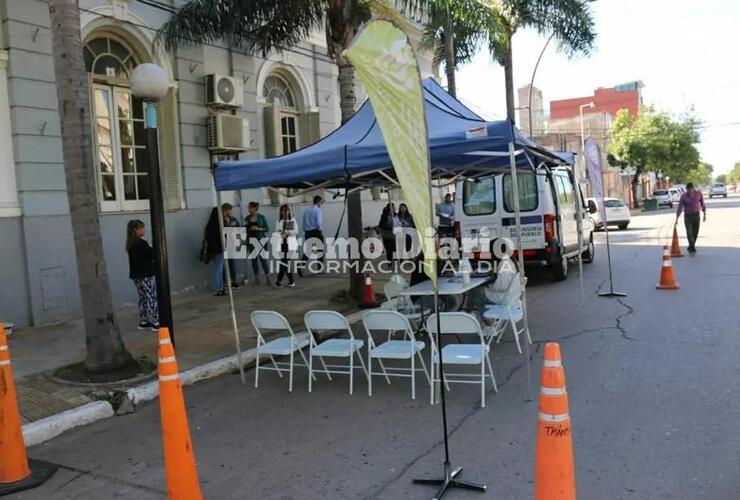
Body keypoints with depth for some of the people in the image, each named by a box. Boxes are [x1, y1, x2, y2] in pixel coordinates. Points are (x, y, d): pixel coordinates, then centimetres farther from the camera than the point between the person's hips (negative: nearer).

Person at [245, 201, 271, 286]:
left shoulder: (261, 217, -2)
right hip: (251, 241, 3)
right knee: (254, 259, 6)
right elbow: (245, 230, 11)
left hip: (261, 240, -3)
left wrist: (258, 228, -17)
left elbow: (267, 229, -1)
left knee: (263, 258, -6)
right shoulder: (247, 218, 7)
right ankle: (257, 278, 13)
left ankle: (267, 278, 1)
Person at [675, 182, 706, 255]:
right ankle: (693, 249, -10)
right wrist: (677, 218, -16)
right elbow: (680, 207, -10)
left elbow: (702, 203, 6)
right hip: (687, 216, -2)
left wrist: (705, 214, 4)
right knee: (689, 233, -13)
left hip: (696, 215, 2)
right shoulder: (683, 196, -9)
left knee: (695, 233, 6)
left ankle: (690, 248, 22)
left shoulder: (698, 193, -3)